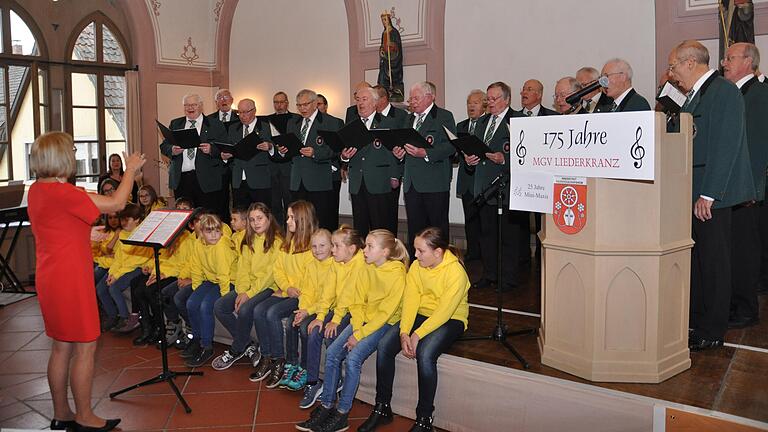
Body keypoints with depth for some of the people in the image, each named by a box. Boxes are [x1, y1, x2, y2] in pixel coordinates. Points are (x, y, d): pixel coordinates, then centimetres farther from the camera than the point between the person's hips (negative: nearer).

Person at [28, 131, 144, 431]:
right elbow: (116, 203, -20)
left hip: (50, 280, 10)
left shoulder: (36, 190, 7)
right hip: (70, 280, -10)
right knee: (85, 347, 2)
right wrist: (130, 169, -5)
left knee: (61, 347, 17)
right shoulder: (62, 193, -22)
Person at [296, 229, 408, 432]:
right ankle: (326, 406, -2)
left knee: (353, 358, -25)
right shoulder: (367, 269, 4)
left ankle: (342, 414, -13)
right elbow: (357, 303, 6)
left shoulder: (397, 274, -17)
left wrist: (359, 335, -18)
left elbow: (385, 313, -18)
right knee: (332, 352, -12)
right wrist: (356, 329, -10)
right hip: (363, 320, 7)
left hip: (385, 323, -7)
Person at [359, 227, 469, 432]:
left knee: (424, 354, -34)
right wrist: (404, 332, -21)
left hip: (450, 320, -6)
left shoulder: (456, 272, -21)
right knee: (384, 345, -16)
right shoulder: (416, 267, -1)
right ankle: (382, 408, -2)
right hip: (421, 315, 6)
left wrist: (417, 335, -29)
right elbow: (410, 301, -7)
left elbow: (443, 312, -24)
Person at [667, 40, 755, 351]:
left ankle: (711, 333, 8)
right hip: (692, 192, 9)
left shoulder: (724, 92, -12)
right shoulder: (695, 94, 17)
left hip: (711, 196, -9)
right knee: (694, 260, 13)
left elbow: (725, 147, -18)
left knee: (713, 261, -1)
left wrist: (708, 195, -20)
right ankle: (695, 322, 23)